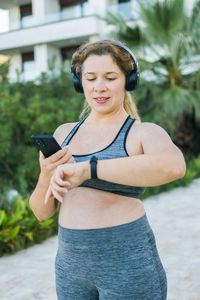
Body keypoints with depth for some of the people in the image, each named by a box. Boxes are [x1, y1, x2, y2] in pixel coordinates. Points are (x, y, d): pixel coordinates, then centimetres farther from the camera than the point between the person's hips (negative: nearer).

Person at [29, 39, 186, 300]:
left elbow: (174, 165, -33)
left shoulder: (144, 133, -7)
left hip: (127, 261, -5)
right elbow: (42, 211, 7)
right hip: (72, 262, 5)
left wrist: (86, 169, -37)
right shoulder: (64, 134, 8)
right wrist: (47, 175, -14)